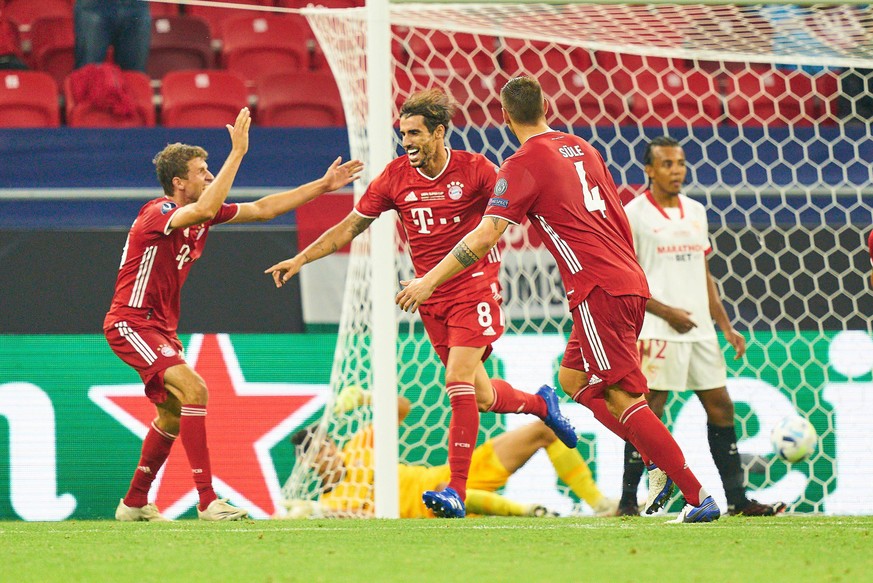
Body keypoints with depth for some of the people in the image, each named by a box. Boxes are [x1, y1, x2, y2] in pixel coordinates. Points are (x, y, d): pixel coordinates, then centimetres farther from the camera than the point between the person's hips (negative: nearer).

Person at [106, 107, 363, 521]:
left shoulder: (199, 214, 6)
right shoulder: (159, 213, -21)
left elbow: (263, 209, 13)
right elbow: (205, 209, -43)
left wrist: (323, 185, 10)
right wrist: (238, 152, -40)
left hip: (160, 327, 10)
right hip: (131, 323, -10)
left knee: (172, 414, 17)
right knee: (193, 390, -24)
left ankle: (134, 503, 30)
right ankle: (207, 500, -26)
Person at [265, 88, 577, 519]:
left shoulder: (474, 169, -10)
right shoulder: (395, 177, 0)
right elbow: (350, 226, 7)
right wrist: (301, 259, 2)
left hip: (475, 287, -4)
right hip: (432, 299, 4)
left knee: (459, 382, -19)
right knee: (481, 397, 9)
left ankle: (457, 491, -16)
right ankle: (541, 404, 42)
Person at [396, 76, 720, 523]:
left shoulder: (523, 166, -7)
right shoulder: (580, 148, 16)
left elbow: (484, 236, -14)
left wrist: (429, 281, -8)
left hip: (599, 292, -8)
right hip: (631, 282, 8)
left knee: (623, 399, -7)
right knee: (572, 378, 19)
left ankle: (698, 497, -12)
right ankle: (660, 462, 9)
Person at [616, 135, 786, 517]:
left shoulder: (695, 212, 16)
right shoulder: (634, 215, -4)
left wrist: (725, 325, 14)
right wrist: (667, 312, -16)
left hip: (700, 329, 7)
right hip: (657, 330, -7)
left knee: (721, 407, 6)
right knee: (649, 411, -7)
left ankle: (737, 499, 11)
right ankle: (628, 502, 0)